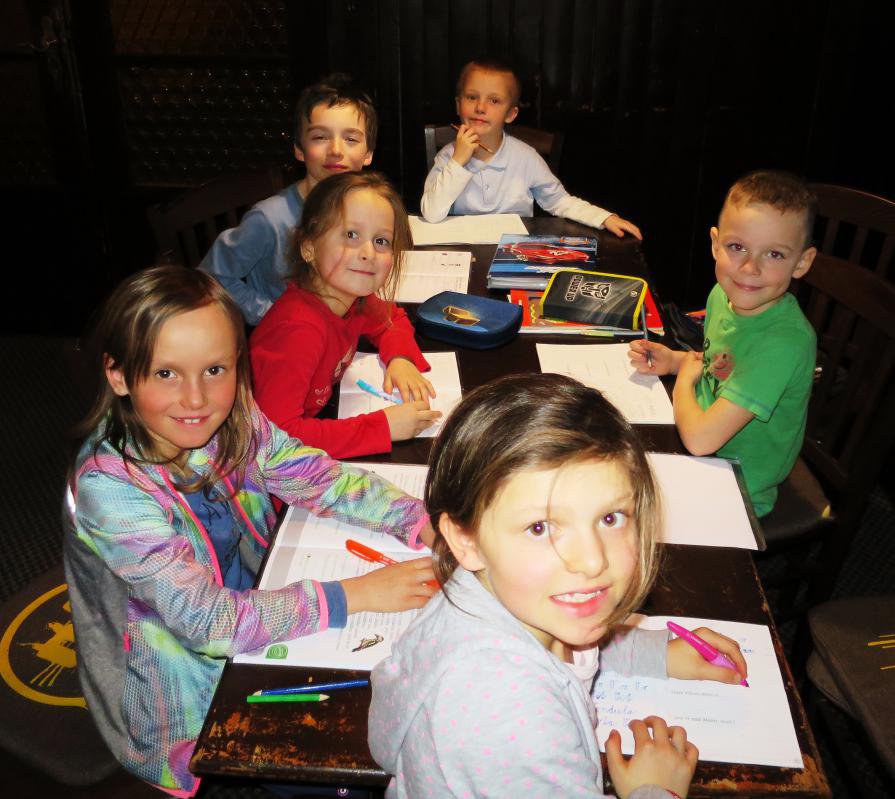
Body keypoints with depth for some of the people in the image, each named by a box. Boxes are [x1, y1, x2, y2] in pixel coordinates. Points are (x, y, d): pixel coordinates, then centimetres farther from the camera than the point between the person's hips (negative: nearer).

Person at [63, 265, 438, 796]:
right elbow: (207, 620, -31)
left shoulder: (235, 422, -13)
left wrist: (430, 525, -22)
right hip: (182, 718, -5)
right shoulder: (108, 487, -29)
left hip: (253, 630, 5)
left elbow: (325, 479, -8)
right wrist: (355, 594, -30)